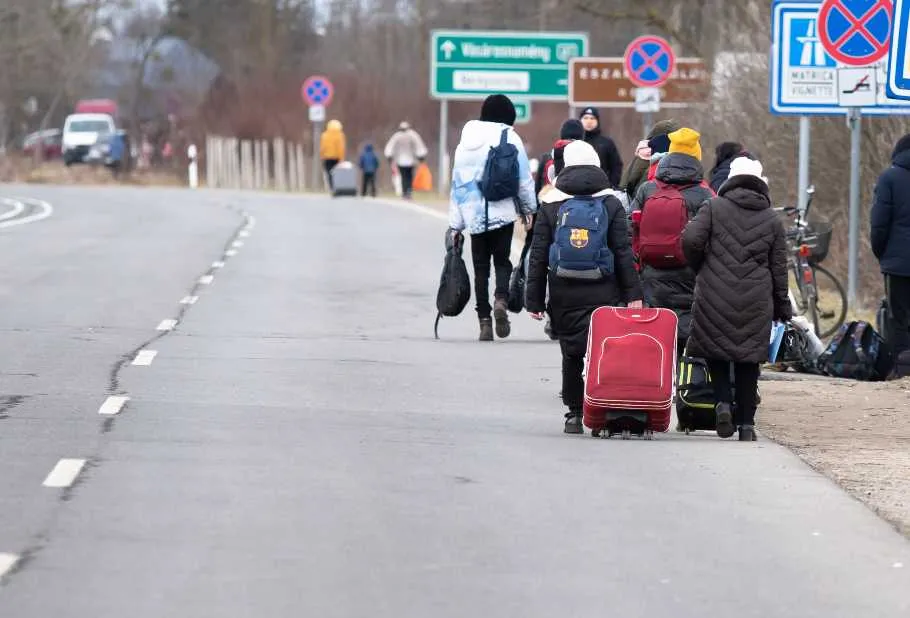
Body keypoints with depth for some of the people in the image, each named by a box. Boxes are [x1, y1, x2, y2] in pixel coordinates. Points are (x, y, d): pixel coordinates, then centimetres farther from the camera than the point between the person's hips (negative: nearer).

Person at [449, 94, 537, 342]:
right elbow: (524, 178, -2)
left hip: (474, 215, 2)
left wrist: (455, 224, 15)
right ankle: (501, 299, -21)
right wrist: (529, 208, 13)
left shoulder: (467, 140, 9)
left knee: (481, 267, 8)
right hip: (503, 212, -2)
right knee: (502, 260, 7)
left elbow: (457, 182, 11)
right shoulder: (510, 138, -3)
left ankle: (484, 321, 2)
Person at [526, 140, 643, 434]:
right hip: (603, 295, -1)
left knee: (571, 354, 10)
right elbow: (624, 253, -1)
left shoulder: (550, 206, 5)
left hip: (564, 295, 1)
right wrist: (633, 294, 0)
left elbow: (538, 256, 3)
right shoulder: (612, 205, 2)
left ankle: (574, 413, 11)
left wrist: (535, 299, 6)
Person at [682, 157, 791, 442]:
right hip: (756, 301, 2)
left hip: (714, 296, -2)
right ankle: (746, 423, 7)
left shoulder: (714, 208, 1)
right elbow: (779, 269, 9)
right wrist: (783, 307, 17)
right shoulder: (772, 220, 7)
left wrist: (700, 268, 10)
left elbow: (691, 240, -10)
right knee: (749, 359, 8)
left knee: (715, 350, 13)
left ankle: (723, 401, -9)